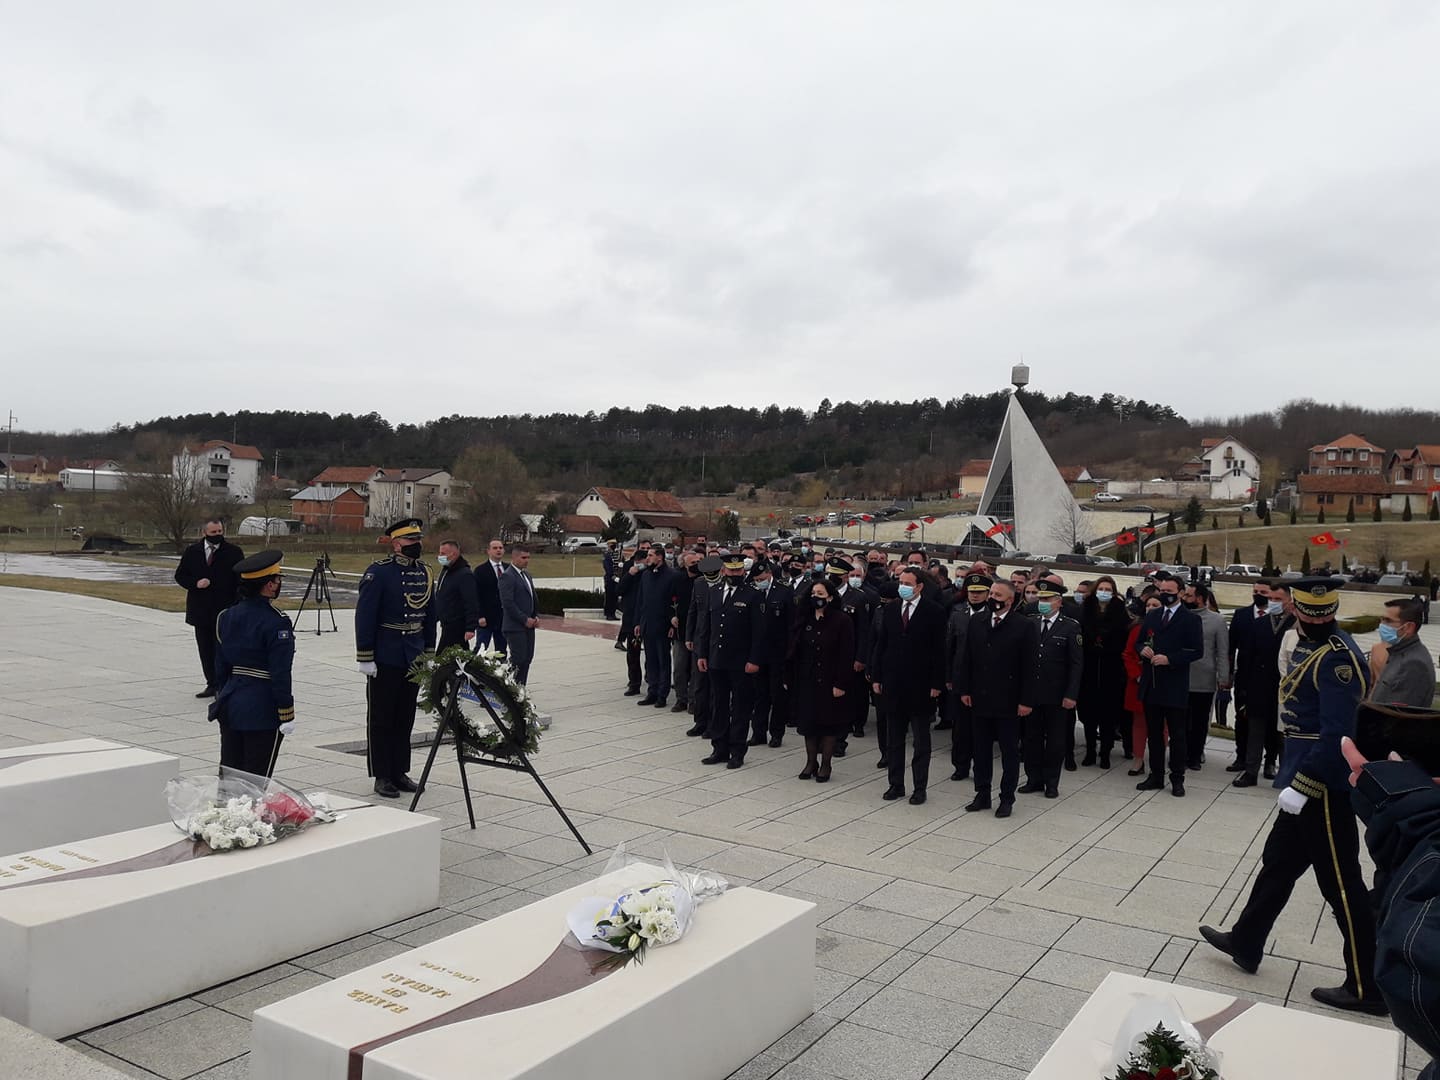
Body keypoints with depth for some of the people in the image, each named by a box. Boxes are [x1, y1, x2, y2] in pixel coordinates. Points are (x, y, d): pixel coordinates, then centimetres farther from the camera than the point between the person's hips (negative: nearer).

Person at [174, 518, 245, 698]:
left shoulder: (234, 552, -1)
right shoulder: (192, 552, 8)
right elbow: (180, 575, 10)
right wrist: (195, 583, -11)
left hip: (225, 611, -4)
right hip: (200, 611, 4)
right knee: (205, 650, 10)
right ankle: (212, 685, 19)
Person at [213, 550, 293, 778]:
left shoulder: (226, 616, 6)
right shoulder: (277, 623, -16)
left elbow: (220, 667, 12)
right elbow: (280, 674, -17)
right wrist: (286, 714, -12)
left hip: (230, 706, 7)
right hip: (263, 712, -7)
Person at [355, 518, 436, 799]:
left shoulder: (425, 572, 8)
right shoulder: (378, 573, -12)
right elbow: (365, 616, -14)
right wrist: (365, 657, -16)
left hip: (413, 659, 6)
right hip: (385, 659, -6)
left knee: (406, 717, 13)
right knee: (381, 718, 4)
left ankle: (399, 771, 24)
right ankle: (382, 776, 11)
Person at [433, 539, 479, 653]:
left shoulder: (465, 575, -16)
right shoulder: (445, 571, 14)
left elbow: (472, 603, -20)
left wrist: (470, 628, -23)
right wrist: (435, 617, 22)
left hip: (457, 627, -9)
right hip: (446, 625, 9)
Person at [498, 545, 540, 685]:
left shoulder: (527, 575, 16)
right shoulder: (507, 576, -12)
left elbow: (534, 598, 23)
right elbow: (508, 603, -18)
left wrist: (536, 616, 8)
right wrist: (525, 619, -16)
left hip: (528, 626, 9)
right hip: (515, 627, -8)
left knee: (528, 658, 8)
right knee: (518, 660, -8)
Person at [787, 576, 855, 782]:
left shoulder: (841, 622, -9)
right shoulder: (805, 621, 6)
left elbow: (846, 655, -12)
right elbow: (794, 651, 8)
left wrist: (840, 684, -16)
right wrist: (789, 677, 3)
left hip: (829, 681, -5)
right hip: (806, 680, 5)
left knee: (828, 721, 4)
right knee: (808, 720, 9)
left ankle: (825, 764, 16)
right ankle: (811, 762, 22)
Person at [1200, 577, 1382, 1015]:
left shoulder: (1338, 658, -20)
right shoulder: (1308, 646, 9)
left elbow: (1338, 736, -25)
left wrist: (1301, 784, -23)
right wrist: (1294, 778, 17)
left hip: (1325, 789, -10)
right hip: (1306, 784, 10)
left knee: (1341, 885, 2)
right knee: (1278, 863, 20)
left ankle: (1367, 988, 15)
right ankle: (1246, 944, 34)